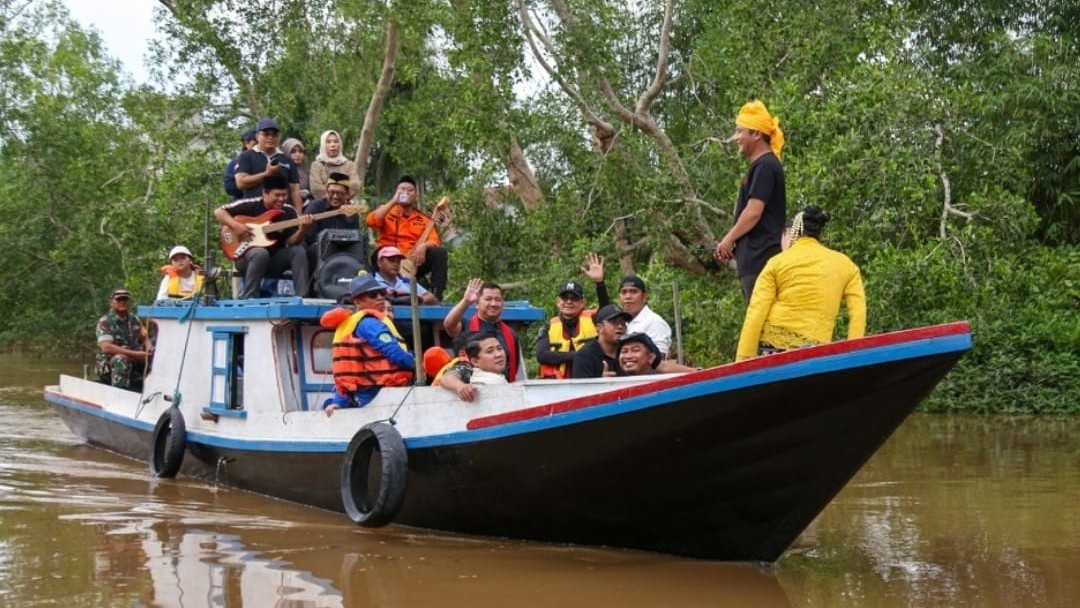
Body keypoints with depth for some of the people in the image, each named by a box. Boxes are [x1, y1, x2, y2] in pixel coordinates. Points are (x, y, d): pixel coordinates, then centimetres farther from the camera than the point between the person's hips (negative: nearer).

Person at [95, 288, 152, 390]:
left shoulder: (134, 319, 10)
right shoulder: (105, 322, -9)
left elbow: (144, 337, 19)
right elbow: (106, 347, -22)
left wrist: (148, 347, -8)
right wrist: (135, 354, -27)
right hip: (110, 365, -6)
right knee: (121, 359, -37)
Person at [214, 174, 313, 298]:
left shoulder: (289, 212, 1)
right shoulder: (250, 205, -7)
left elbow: (291, 241, -9)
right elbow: (219, 211, -4)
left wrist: (302, 230, -29)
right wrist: (236, 226, -19)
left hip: (275, 260, 4)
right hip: (247, 256, -4)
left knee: (298, 250, -22)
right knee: (261, 253, -37)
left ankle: (301, 297, -27)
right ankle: (248, 298, -29)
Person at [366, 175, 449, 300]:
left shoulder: (424, 219, 15)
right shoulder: (387, 211, 11)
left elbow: (435, 241, 2)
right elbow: (371, 221, -11)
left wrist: (424, 245, -22)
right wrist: (394, 201, -7)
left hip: (415, 263, 2)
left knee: (439, 252, -19)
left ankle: (435, 296, -23)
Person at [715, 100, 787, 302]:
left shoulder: (764, 166, -10)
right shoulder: (761, 166, 21)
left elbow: (753, 212, -17)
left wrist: (728, 239, -6)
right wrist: (734, 243, 12)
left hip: (760, 258, -10)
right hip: (755, 259, 10)